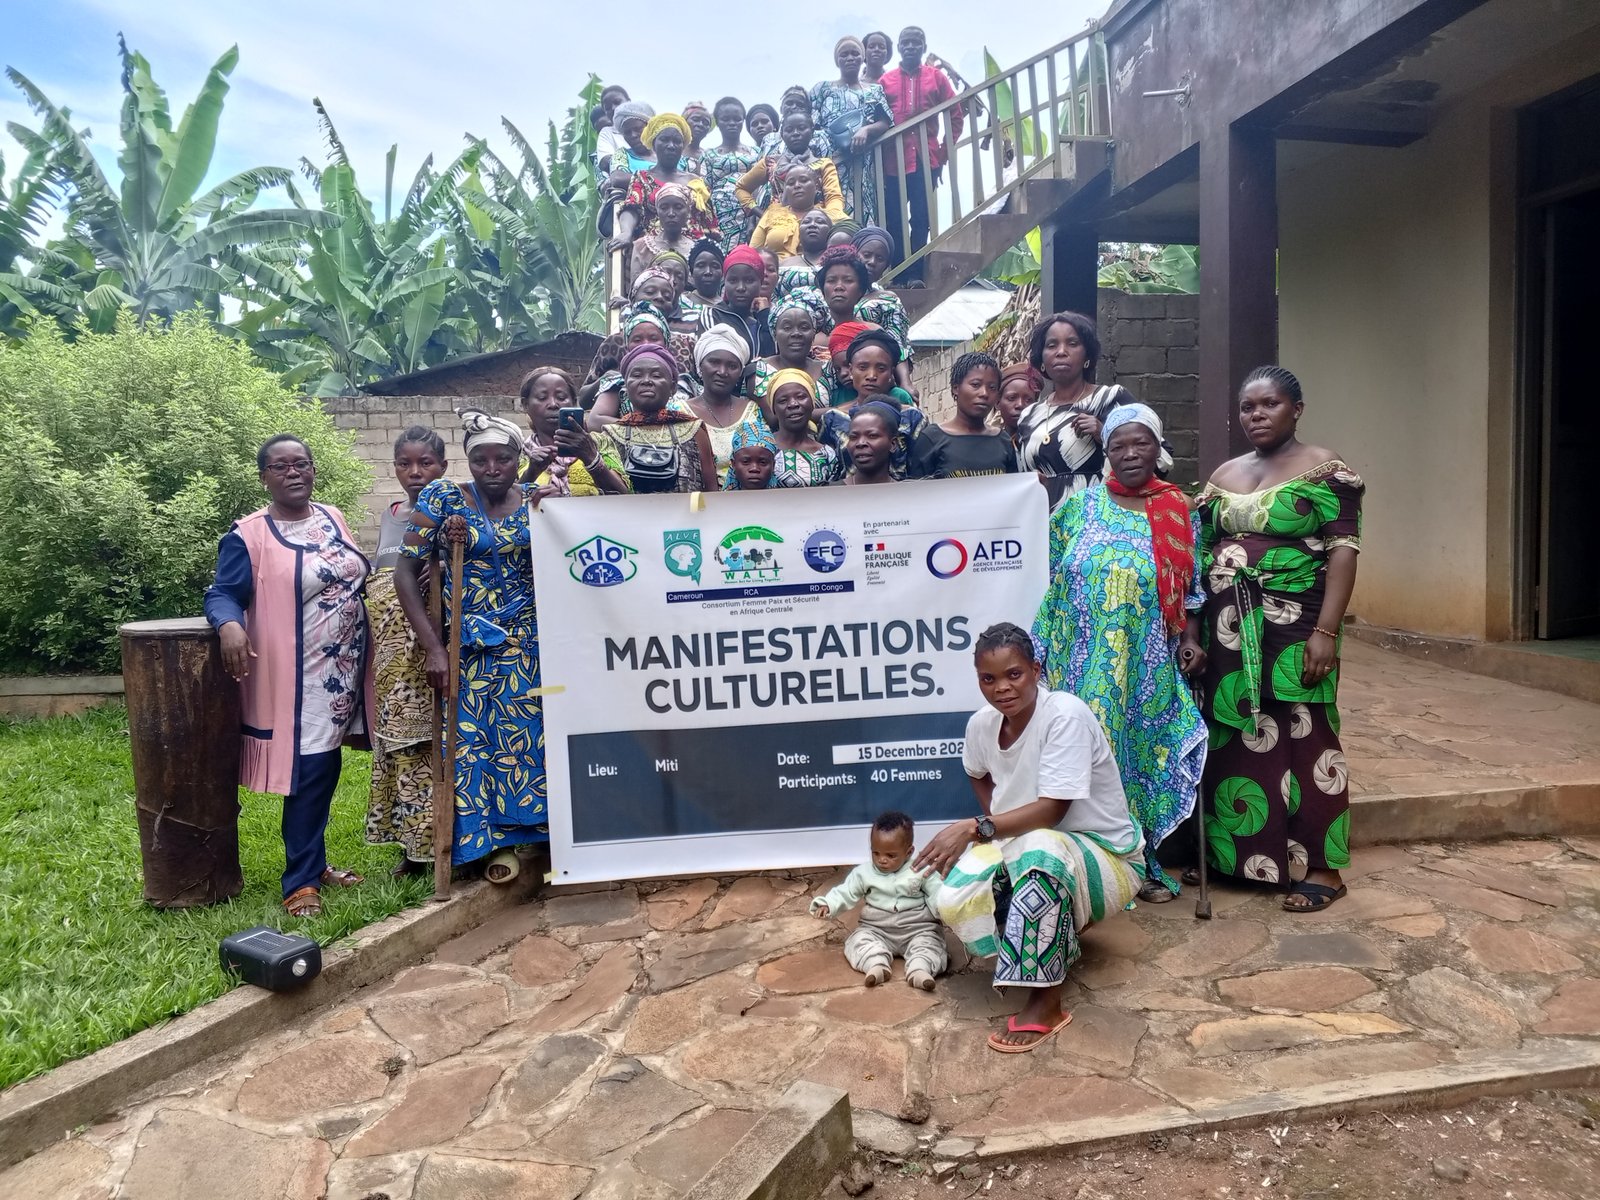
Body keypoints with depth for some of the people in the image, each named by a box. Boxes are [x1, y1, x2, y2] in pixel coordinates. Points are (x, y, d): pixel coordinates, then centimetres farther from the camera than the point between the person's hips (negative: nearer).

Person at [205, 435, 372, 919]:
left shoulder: (333, 518, 11)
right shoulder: (249, 535, -9)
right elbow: (222, 594, -13)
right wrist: (229, 625, -32)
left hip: (344, 672, 6)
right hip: (297, 678, -6)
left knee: (325, 770, 14)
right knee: (308, 773, -7)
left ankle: (312, 861, 28)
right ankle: (302, 882, 5)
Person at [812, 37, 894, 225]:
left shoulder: (874, 90, 20)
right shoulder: (823, 88, 17)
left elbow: (885, 123, 8)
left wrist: (866, 130, -12)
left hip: (862, 165, 1)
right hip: (829, 162, -1)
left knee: (863, 209, -10)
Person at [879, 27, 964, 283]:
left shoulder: (937, 77, 8)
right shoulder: (885, 80, 6)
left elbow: (955, 117, 8)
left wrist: (943, 154, 1)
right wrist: (880, 156, -1)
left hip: (926, 161, 0)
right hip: (893, 163, 0)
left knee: (921, 220, 2)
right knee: (893, 221, 0)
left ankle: (915, 274, 6)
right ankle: (896, 275, 6)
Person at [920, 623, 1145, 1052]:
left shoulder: (1065, 714, -24)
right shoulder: (982, 724, -4)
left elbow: (1051, 811, -28)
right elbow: (979, 774, 20)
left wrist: (975, 827, -31)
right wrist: (994, 823, 3)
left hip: (1104, 855, -6)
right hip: (1023, 843, 6)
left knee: (1038, 848, -41)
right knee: (954, 900, -23)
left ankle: (1046, 1002, -25)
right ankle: (1056, 937, 7)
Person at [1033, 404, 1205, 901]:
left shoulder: (1180, 513, 5)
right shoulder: (1080, 506, 3)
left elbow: (1190, 591, 8)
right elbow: (1051, 578, 7)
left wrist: (1193, 643, -3)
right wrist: (1047, 647, 4)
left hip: (1147, 668, 1)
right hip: (1083, 663, -1)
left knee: (1137, 749, 7)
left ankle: (1140, 862, 21)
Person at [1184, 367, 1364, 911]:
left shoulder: (1324, 469, -2)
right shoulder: (1223, 475, 13)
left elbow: (1343, 549, -9)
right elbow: (1203, 557, 12)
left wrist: (1326, 631, -18)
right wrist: (1192, 632, 6)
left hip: (1293, 628, -5)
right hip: (1229, 631, 5)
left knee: (1302, 739, -2)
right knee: (1232, 739, 9)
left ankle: (1320, 867, 11)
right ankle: (1232, 854, 23)